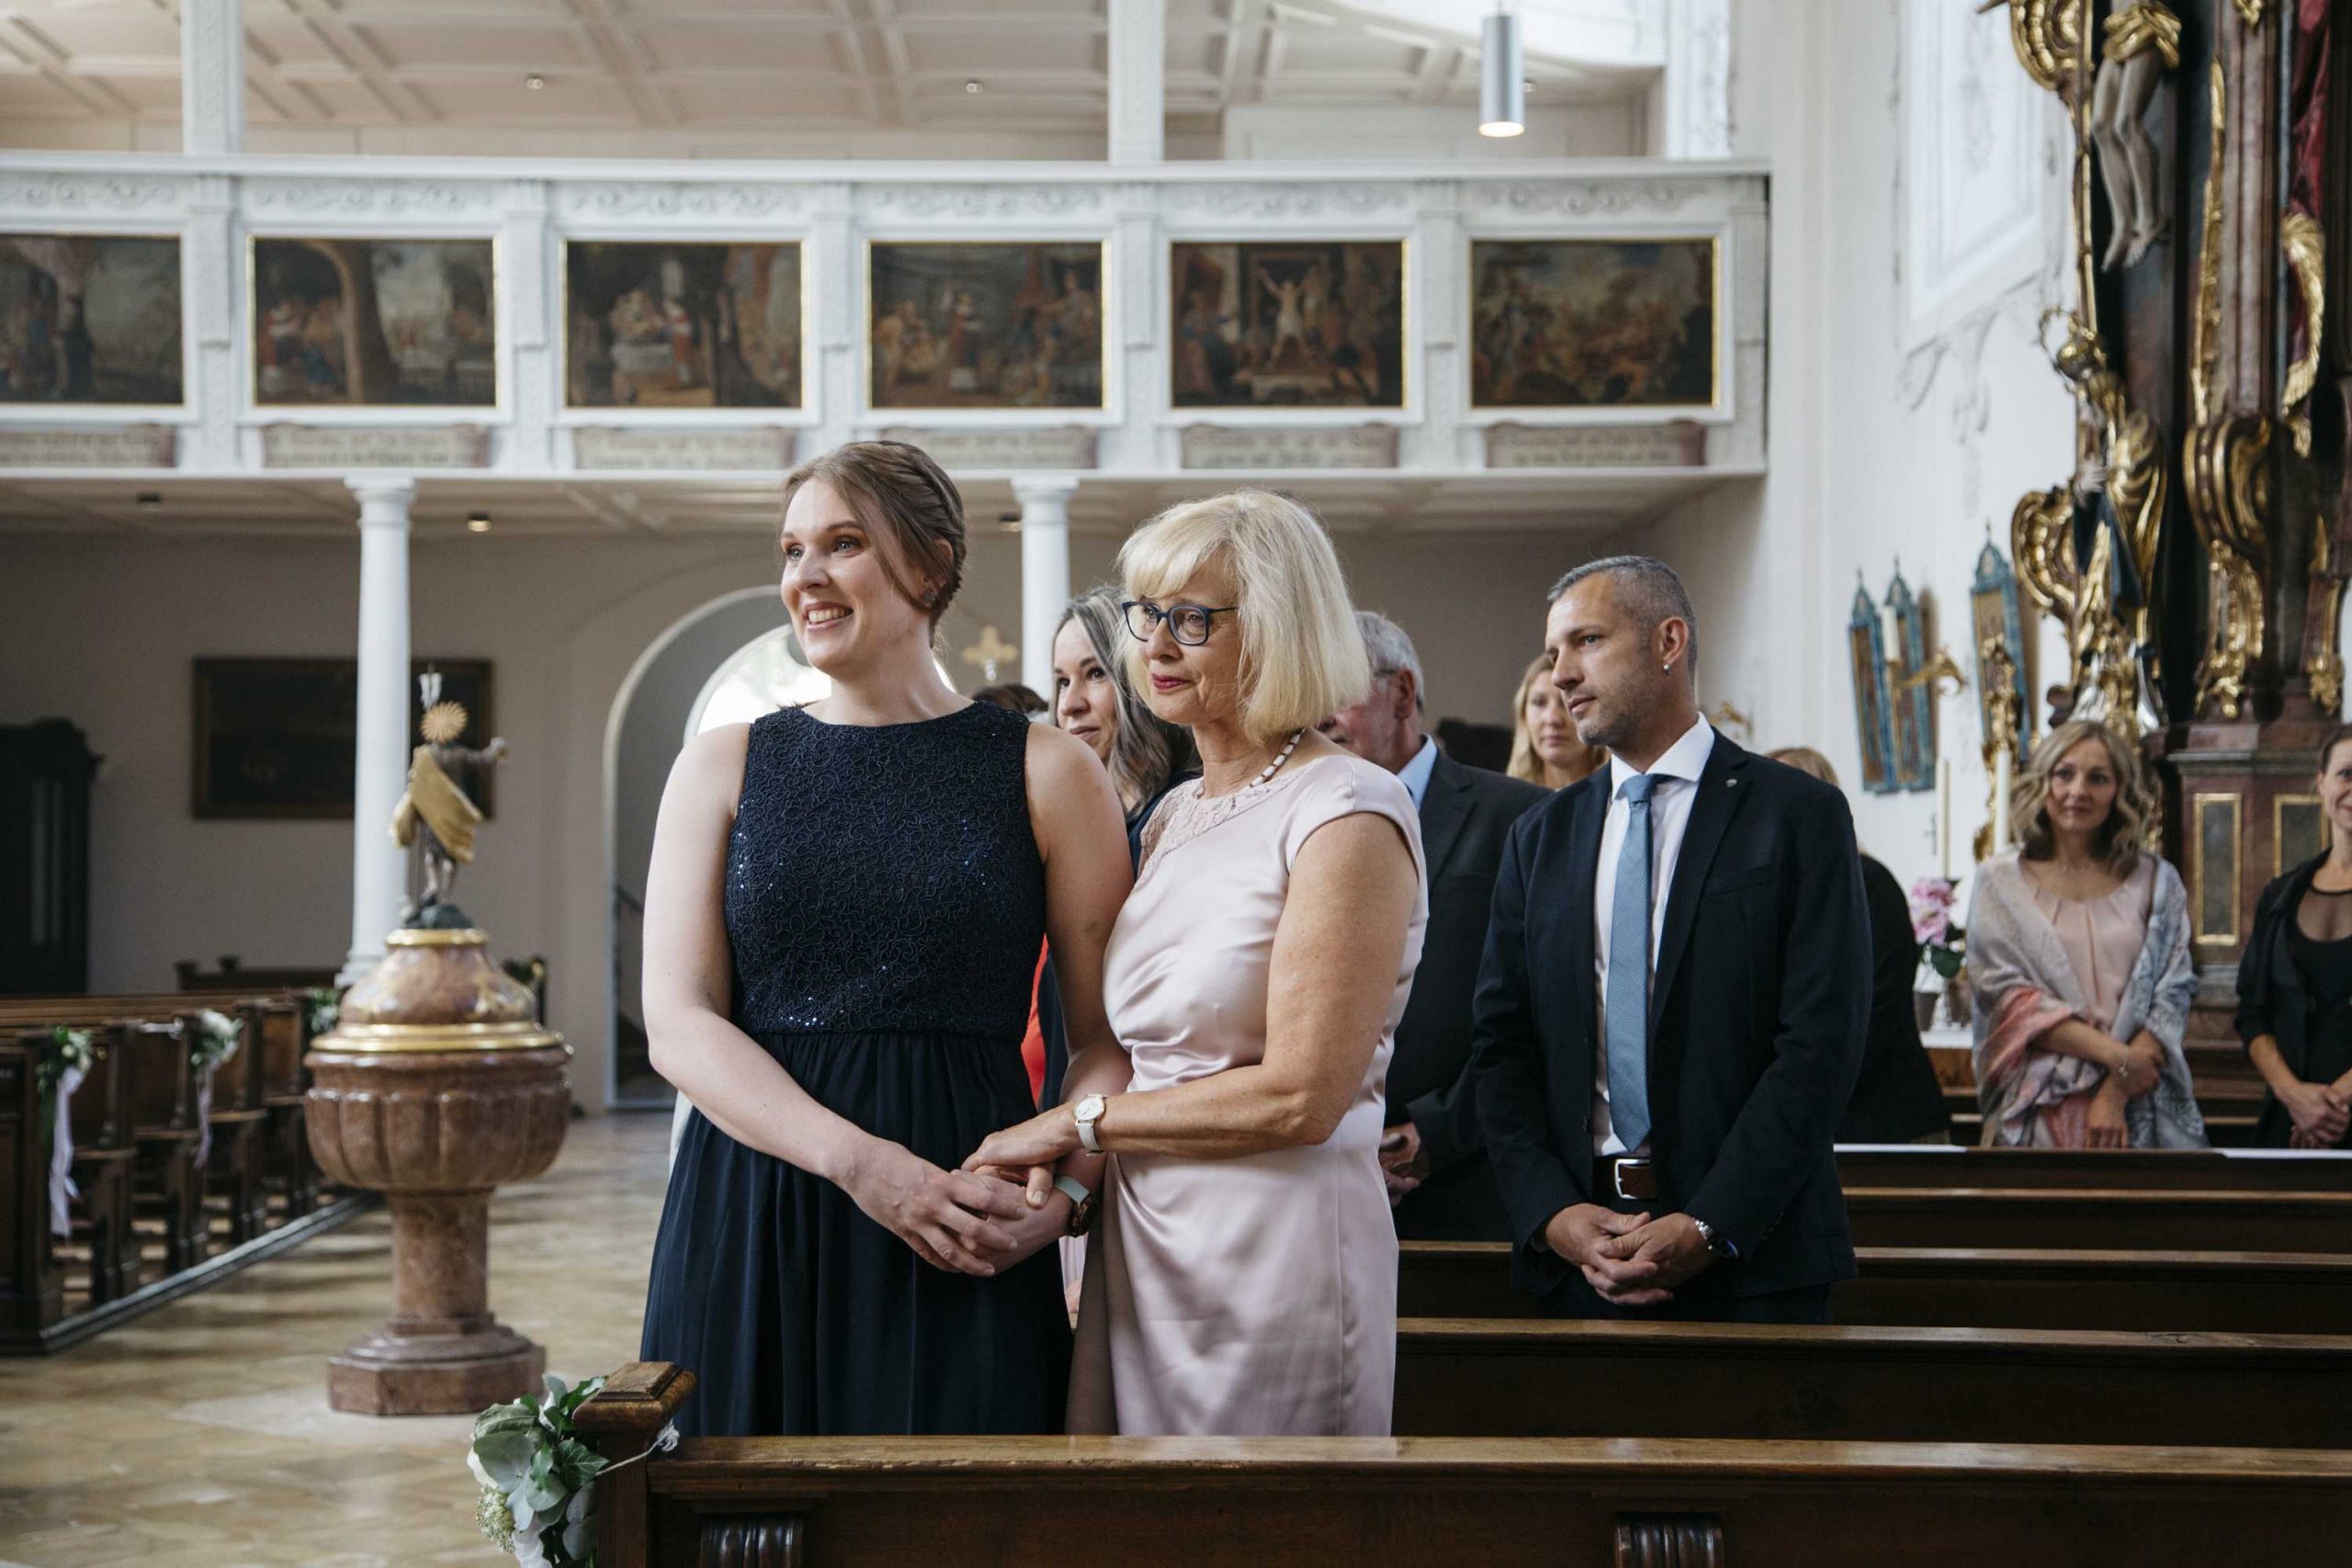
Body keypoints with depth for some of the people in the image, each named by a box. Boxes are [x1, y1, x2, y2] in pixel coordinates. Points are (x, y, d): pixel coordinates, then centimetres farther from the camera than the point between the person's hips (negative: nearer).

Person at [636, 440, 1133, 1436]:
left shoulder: (1047, 774, 4)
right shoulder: (724, 766, 8)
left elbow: (1108, 1036, 4)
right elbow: (677, 1025, -2)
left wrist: (1064, 1190, -16)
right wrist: (859, 1161, -16)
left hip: (962, 1255, -1)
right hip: (751, 1230, 1)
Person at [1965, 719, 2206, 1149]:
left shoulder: (2157, 882, 7)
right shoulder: (2001, 880, 3)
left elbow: (2172, 996, 1)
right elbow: (2004, 993, -5)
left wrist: (2116, 1094, -12)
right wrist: (2115, 1055, -14)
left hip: (2140, 1111, 1)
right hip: (2040, 1109, -1)